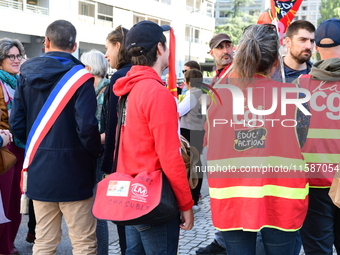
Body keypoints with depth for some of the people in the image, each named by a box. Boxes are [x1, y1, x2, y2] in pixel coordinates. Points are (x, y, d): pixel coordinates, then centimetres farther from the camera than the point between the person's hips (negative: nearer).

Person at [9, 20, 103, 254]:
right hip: (72, 170, -5)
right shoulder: (79, 76, -11)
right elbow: (86, 126, -20)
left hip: (38, 171, 5)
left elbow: (17, 124, 3)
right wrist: (98, 152, -1)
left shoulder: (27, 74, 4)